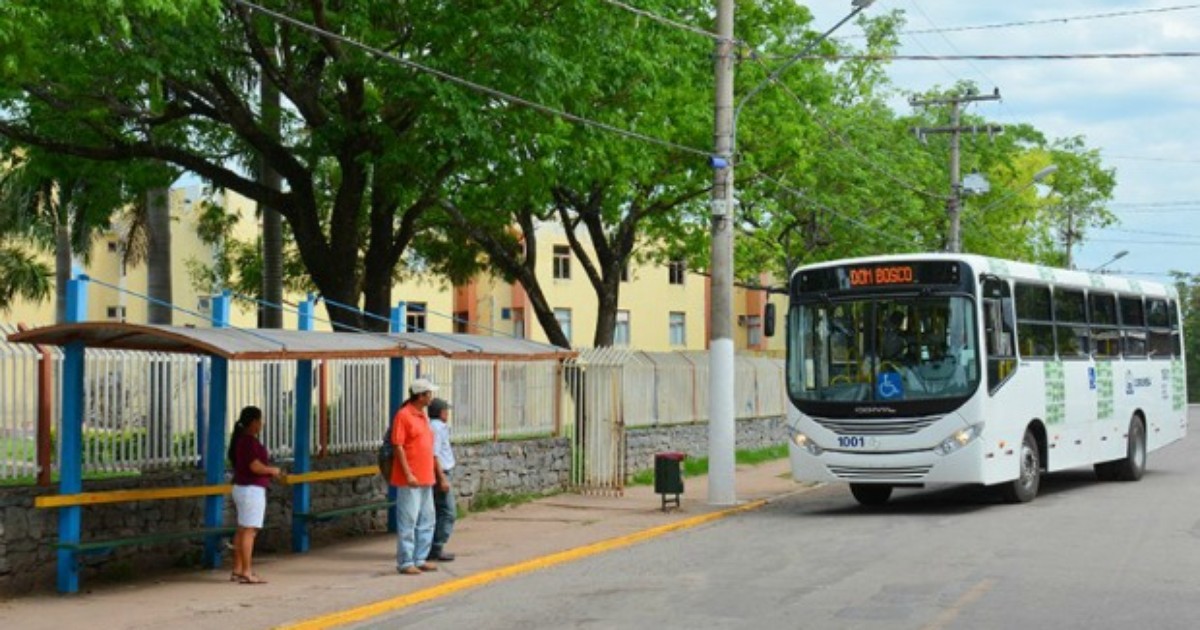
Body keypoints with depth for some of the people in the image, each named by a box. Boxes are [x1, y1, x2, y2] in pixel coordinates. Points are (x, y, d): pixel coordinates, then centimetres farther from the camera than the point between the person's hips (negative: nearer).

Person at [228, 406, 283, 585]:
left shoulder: (241, 439, 13)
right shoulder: (250, 441, -17)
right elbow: (255, 466, -24)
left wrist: (269, 471, 16)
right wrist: (273, 470, -7)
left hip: (241, 488, 10)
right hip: (251, 490, -10)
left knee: (242, 530, 13)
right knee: (249, 531, -8)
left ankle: (237, 570, 18)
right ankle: (246, 573, -7)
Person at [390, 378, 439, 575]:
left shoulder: (423, 415, 15)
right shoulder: (403, 415, -11)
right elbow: (398, 446, -14)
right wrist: (408, 474, -19)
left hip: (425, 478, 9)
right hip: (410, 479, -9)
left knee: (426, 521, 12)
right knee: (408, 521, -5)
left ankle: (420, 559, 21)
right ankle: (405, 562, 0)